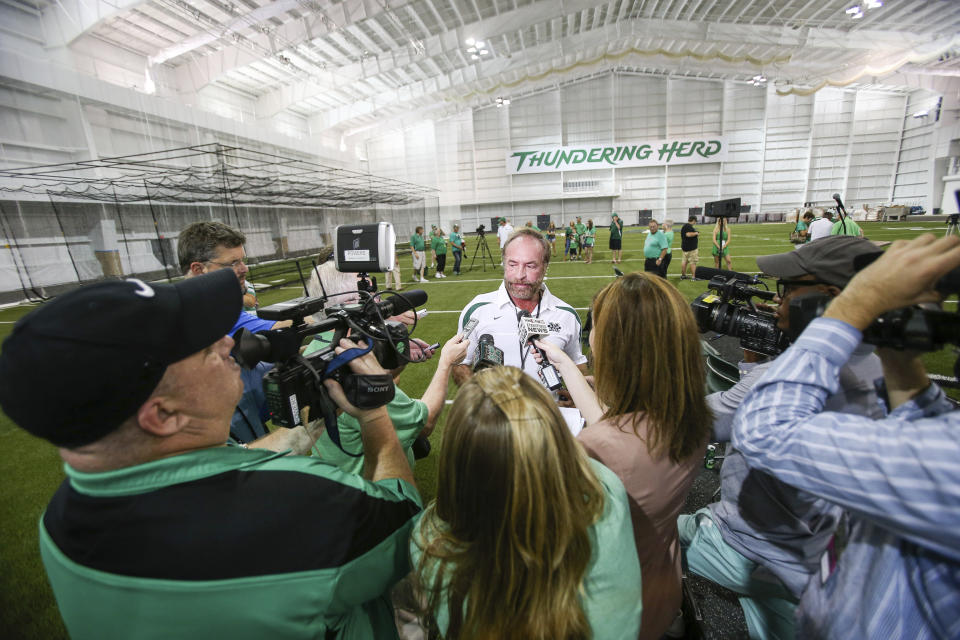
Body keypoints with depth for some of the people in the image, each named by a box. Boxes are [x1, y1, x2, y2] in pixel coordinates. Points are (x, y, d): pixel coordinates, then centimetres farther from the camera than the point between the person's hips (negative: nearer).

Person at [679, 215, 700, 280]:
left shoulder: (683, 226, 14)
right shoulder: (689, 226, -16)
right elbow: (688, 234, -31)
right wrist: (696, 233, -17)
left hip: (685, 247, 10)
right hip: (692, 248, -10)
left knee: (684, 261, 13)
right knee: (693, 262, -5)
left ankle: (683, 275, 20)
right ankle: (693, 277, -3)